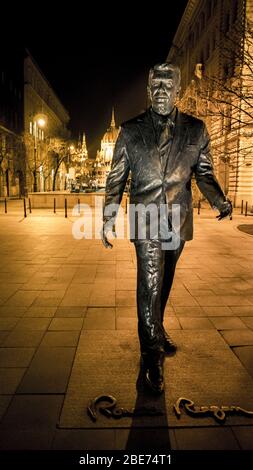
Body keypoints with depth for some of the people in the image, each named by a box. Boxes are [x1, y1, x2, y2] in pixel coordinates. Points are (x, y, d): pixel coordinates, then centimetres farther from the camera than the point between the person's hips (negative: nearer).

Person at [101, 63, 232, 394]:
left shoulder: (195, 130, 5)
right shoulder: (131, 131, 2)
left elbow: (204, 174, 6)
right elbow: (116, 178, 3)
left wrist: (219, 201, -15)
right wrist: (108, 220, -2)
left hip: (178, 221, 3)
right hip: (146, 221, -2)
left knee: (163, 283, 16)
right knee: (150, 284, -8)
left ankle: (155, 331, 37)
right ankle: (153, 355, 5)